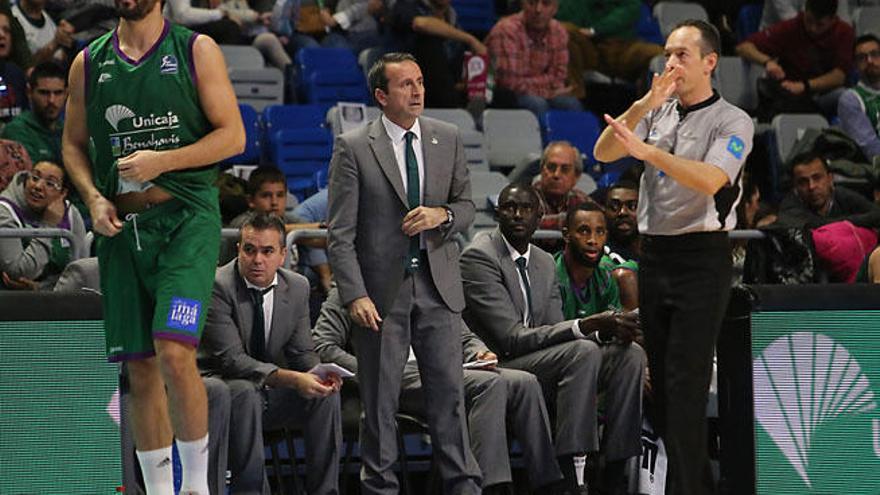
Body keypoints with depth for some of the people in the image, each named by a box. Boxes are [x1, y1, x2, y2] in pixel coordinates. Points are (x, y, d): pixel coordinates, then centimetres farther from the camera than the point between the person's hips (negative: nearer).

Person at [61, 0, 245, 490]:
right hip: (121, 225, 4)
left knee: (174, 350, -19)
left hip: (187, 218, -4)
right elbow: (73, 143, 18)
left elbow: (233, 136, -2)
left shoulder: (197, 50, 1)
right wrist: (94, 198, 0)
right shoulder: (89, 63, 11)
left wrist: (161, 161, -13)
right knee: (140, 367, 6)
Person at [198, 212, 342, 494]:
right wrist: (291, 379, -35)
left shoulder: (297, 287, 1)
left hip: (269, 392, 6)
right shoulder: (217, 286, -19)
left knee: (325, 393, -17)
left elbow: (302, 353, 5)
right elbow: (230, 358, -26)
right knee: (244, 392, -36)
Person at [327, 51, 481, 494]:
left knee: (448, 389, 2)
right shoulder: (353, 148, -5)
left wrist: (441, 215, -9)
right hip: (382, 288, -3)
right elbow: (340, 234, -7)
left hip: (436, 283, 3)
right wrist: (355, 296, -16)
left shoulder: (447, 139, 8)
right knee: (379, 397, 3)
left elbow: (467, 205, 15)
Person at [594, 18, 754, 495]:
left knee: (685, 382, -12)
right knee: (662, 379, 7)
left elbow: (709, 180, -21)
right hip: (654, 254, 6)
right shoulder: (657, 113, 13)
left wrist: (645, 150, -31)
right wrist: (645, 103, -14)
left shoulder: (732, 122, -4)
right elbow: (603, 152, -1)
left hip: (702, 256, -6)